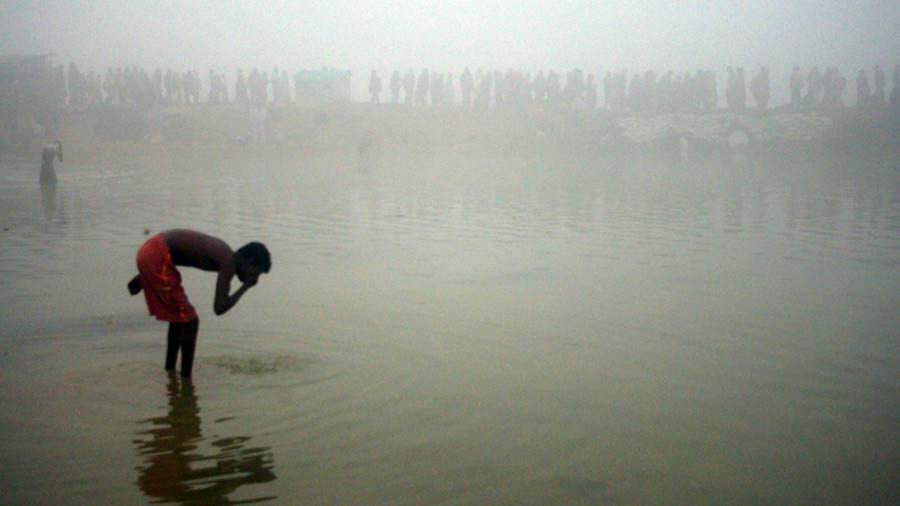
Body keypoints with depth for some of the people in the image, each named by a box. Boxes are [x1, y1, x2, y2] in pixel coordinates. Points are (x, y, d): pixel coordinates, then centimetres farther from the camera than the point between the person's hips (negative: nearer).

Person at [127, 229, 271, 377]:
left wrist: (143, 277, 27)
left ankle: (170, 371, 31)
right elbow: (219, 308, -21)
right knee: (190, 321, -4)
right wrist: (246, 286, -6)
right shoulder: (229, 262, -13)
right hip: (156, 257, -10)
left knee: (180, 316, 22)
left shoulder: (221, 252, 15)